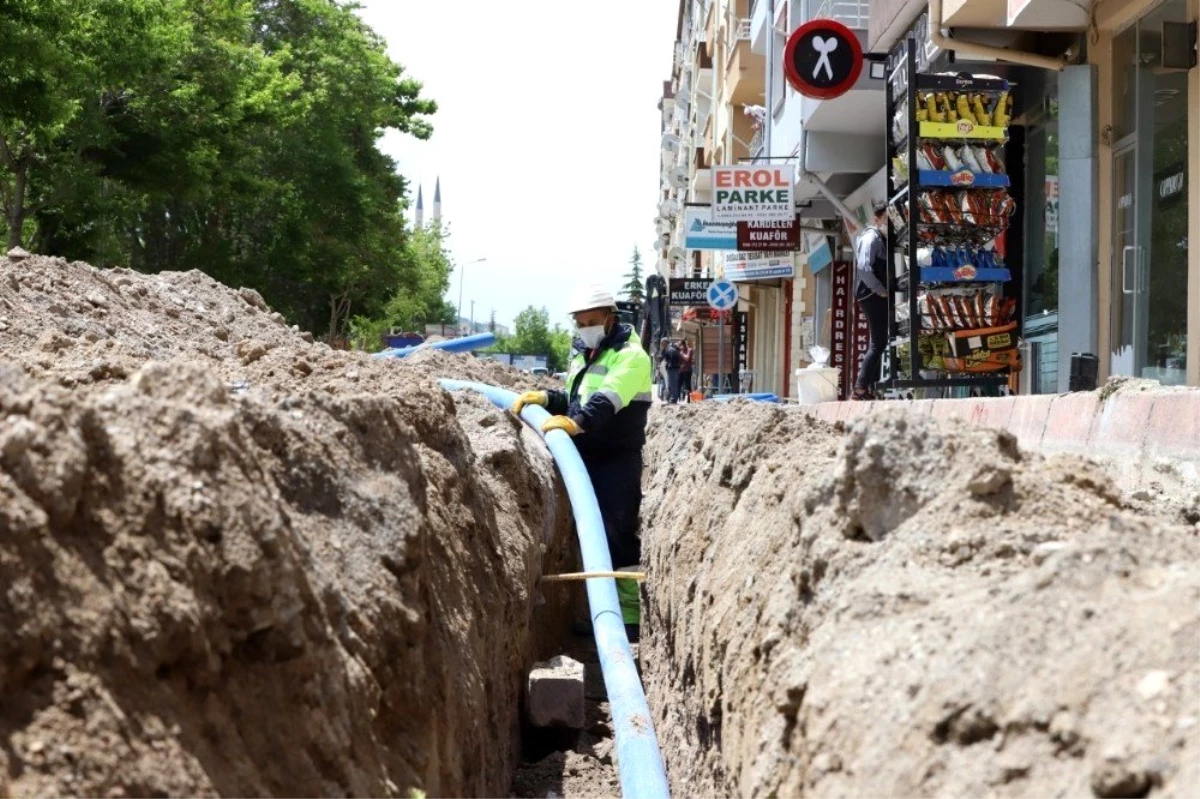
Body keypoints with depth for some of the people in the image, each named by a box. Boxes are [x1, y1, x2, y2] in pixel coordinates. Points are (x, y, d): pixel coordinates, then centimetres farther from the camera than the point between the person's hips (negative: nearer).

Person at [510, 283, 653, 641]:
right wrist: (545, 398, 5)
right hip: (585, 458, 9)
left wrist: (577, 423, -44)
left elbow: (607, 400, -28)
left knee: (618, 537, -11)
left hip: (617, 461, -9)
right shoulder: (582, 354, 19)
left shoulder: (630, 355, -11)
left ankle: (629, 615, -7)